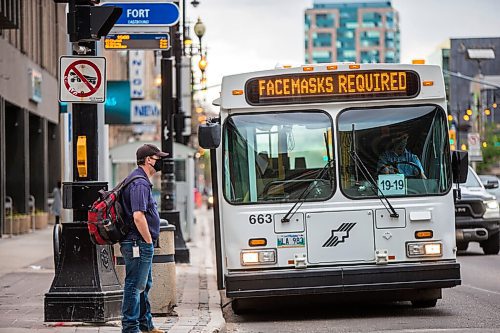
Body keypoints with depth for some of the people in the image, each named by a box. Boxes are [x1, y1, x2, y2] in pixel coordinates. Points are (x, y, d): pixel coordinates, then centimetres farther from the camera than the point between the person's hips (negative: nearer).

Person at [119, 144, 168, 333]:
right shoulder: (140, 183, -18)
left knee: (144, 285, 19)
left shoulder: (139, 180, 17)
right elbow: (138, 216, -27)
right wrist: (149, 241, -18)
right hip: (139, 244, -11)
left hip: (142, 245, 11)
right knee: (135, 285, -6)